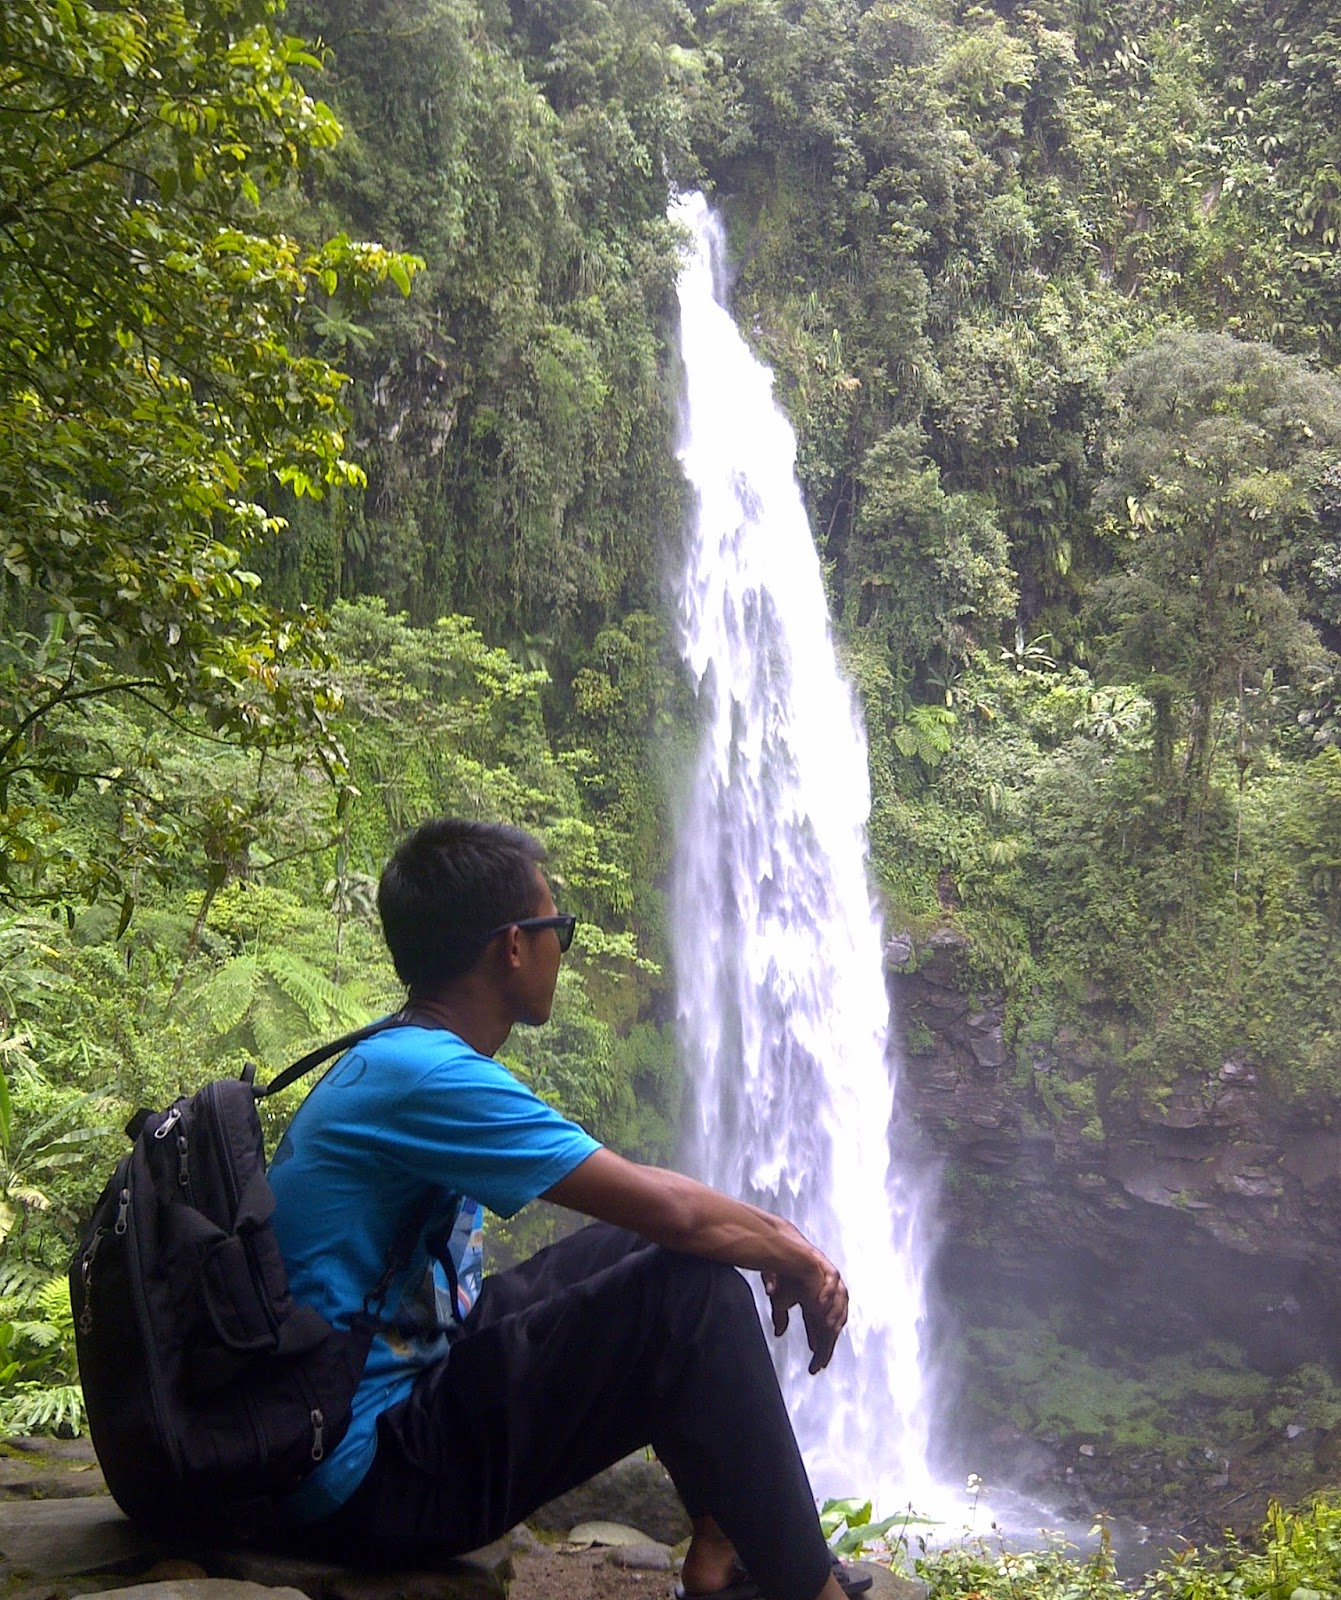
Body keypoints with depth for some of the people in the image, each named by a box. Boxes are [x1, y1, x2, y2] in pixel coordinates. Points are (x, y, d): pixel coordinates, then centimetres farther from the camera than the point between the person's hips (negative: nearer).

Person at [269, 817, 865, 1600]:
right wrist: (798, 1254, -6)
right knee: (695, 1293, -19)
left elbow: (637, 1198, 13)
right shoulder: (426, 1077, -22)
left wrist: (777, 1241, 5)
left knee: (653, 1248, 12)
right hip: (367, 1474, -10)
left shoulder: (388, 1064, 9)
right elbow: (669, 1206, -24)